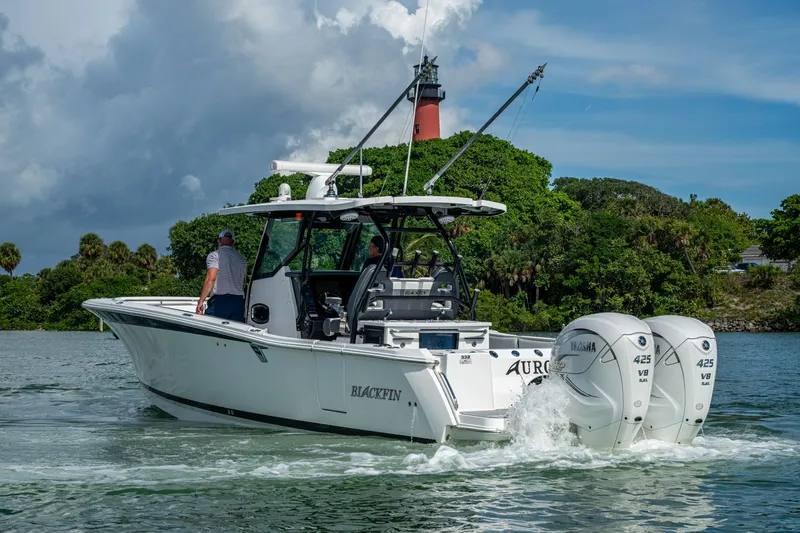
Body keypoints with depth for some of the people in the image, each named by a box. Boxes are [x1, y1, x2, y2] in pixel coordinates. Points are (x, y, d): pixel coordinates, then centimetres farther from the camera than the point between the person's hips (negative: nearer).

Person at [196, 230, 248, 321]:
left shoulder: (215, 255, 1)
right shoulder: (241, 259, 20)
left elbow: (211, 279, -10)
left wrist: (201, 301, -10)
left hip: (219, 300, -5)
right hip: (239, 301, 5)